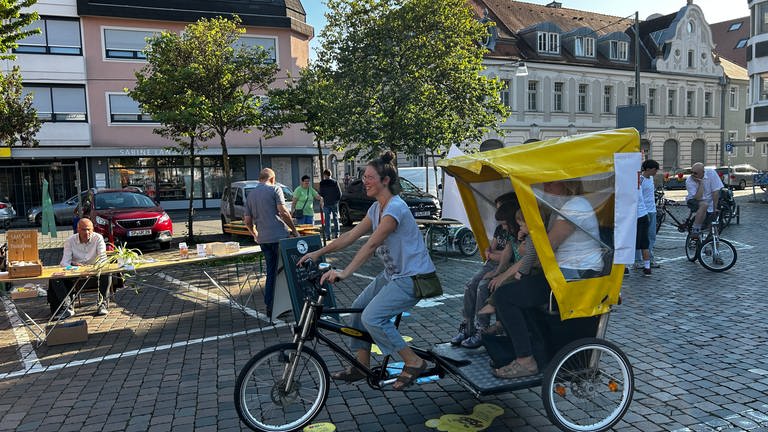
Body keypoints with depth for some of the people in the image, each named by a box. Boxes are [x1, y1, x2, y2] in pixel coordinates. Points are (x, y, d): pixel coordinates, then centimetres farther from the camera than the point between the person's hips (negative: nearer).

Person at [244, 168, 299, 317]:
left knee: (271, 273, 13)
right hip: (279, 236, -6)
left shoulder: (250, 195, 14)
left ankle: (270, 307, 16)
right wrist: (294, 230, -5)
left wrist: (255, 235, 28)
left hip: (263, 239, 6)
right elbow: (283, 212, -13)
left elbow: (247, 221, 13)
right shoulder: (275, 189, -3)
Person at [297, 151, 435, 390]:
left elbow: (371, 245, -30)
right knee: (358, 307, 10)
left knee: (372, 317, -19)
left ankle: (414, 362, -3)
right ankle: (362, 366, 23)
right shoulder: (376, 208, 8)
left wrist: (344, 273, -36)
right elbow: (351, 235, 8)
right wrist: (318, 252, 5)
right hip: (392, 274, 10)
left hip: (412, 277, -10)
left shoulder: (395, 208, -22)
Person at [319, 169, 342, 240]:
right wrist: (337, 199, 11)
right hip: (334, 203, 1)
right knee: (335, 218, 10)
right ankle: (336, 234, 10)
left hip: (326, 203, -1)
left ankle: (328, 235, 0)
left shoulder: (322, 183, -7)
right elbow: (339, 193, -3)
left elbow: (321, 193, -5)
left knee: (327, 219, 3)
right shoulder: (335, 182, -3)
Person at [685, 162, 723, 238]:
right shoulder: (689, 181, -20)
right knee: (704, 205, -36)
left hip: (709, 202, 3)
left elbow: (715, 191, -15)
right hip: (693, 202, -3)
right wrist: (701, 183, -29)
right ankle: (695, 230, -30)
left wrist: (715, 208, -15)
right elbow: (698, 198, -26)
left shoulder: (711, 173, -17)